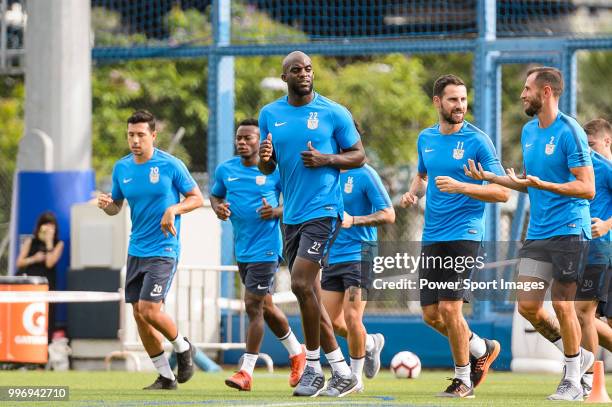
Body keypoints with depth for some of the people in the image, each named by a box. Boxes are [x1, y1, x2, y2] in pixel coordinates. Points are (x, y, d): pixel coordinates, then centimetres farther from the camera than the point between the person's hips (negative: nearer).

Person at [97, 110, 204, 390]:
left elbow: (197, 198, -2)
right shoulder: (121, 168, 6)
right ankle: (166, 376, 15)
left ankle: (182, 348, 13)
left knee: (149, 310, -16)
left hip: (163, 249, -6)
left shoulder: (170, 165, -9)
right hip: (136, 249, 6)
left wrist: (173, 209, -19)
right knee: (138, 313, 4)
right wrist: (106, 205, -7)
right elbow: (116, 206, 16)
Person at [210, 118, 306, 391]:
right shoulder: (226, 170, 4)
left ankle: (246, 371, -7)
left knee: (253, 306, -10)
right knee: (265, 307, 16)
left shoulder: (275, 170, -8)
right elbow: (215, 195, 20)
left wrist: (277, 212, -19)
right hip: (242, 250, 6)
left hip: (265, 249, -6)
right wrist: (218, 208, -3)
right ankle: (296, 354, 35)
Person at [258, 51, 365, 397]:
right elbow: (267, 168, 14)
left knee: (301, 284, -17)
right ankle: (342, 373, 14)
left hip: (323, 210, -6)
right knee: (309, 294, 6)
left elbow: (359, 157, 1)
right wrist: (264, 157, -10)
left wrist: (326, 159, -16)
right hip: (292, 214, 6)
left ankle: (313, 368, -5)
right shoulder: (270, 114, 9)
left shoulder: (334, 113, -4)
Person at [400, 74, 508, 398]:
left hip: (464, 234, -6)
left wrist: (460, 186, -22)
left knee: (449, 308, -13)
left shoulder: (477, 141, -7)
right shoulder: (426, 138, 10)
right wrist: (413, 192, 7)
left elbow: (502, 192, -10)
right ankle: (481, 349, 29)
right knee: (431, 314, 4)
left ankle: (463, 379, 5)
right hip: (432, 236, 6)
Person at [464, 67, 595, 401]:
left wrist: (542, 184, -26)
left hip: (568, 231, -8)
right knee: (527, 305, 2)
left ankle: (572, 381, 9)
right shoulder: (528, 131, 13)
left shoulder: (569, 132, -12)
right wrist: (489, 177, 16)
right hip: (538, 232, 8)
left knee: (562, 305, -5)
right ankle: (578, 356, 21)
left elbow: (587, 188, -17)